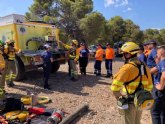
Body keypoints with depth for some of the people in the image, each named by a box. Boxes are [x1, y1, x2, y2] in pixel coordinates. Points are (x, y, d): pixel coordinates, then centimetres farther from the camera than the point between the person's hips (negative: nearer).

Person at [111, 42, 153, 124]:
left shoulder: (127, 68, -24)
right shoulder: (144, 67, -1)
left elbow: (115, 87, -30)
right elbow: (149, 87, 10)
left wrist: (118, 97, -14)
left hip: (128, 103, -6)